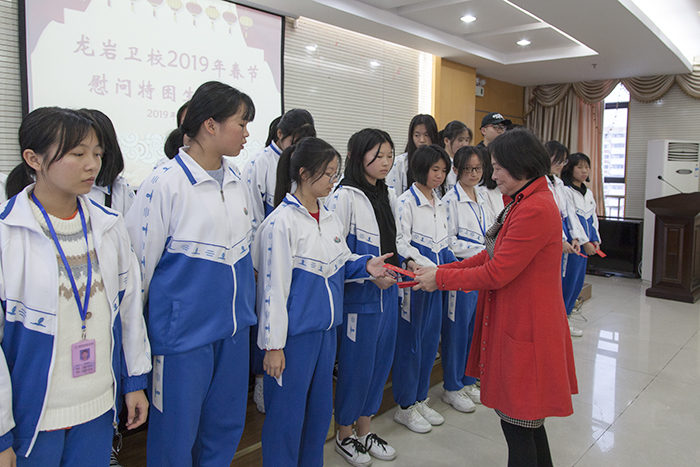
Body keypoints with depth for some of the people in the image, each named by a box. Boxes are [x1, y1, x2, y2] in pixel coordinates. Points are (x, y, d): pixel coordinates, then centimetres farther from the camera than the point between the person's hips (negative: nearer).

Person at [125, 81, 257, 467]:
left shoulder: (236, 181, 7)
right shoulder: (165, 183, -14)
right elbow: (138, 263, -8)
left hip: (233, 325, 7)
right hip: (184, 329, -6)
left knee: (226, 427, 18)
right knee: (176, 434, 9)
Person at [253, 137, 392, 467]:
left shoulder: (330, 219, 9)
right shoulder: (282, 221, -15)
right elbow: (273, 286, -15)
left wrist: (366, 265, -3)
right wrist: (273, 344, -14)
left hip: (325, 329, 8)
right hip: (295, 332, -7)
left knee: (320, 411, 19)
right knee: (287, 416, 6)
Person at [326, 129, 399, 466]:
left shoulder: (389, 196, 12)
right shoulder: (344, 197, -12)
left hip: (387, 291, 8)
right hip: (358, 295, -7)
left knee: (381, 362, 15)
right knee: (355, 365, 4)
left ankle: (364, 431, 33)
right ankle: (344, 436, 26)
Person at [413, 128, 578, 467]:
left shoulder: (535, 210, -22)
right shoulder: (523, 202, 11)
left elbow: (496, 273, -21)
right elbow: (493, 255, 11)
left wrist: (441, 279, -11)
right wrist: (443, 270, 4)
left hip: (525, 329, -10)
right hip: (516, 322, 10)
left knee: (518, 423, 4)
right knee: (527, 419, 22)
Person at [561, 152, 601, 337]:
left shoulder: (588, 193, 17)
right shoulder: (566, 191, -10)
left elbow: (593, 218, 19)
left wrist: (595, 240, 7)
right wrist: (585, 242, -13)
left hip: (586, 244, 8)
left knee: (578, 281, 10)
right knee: (569, 280, -5)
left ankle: (565, 316, 20)